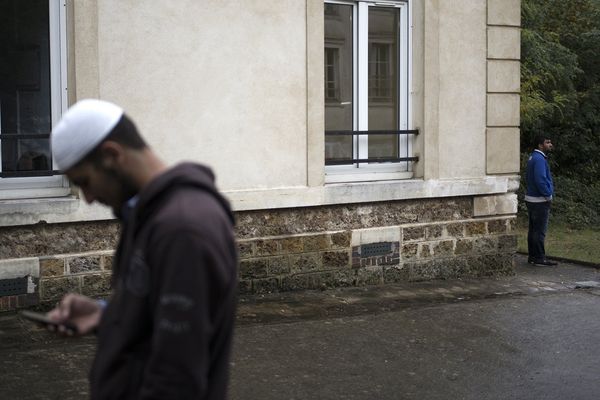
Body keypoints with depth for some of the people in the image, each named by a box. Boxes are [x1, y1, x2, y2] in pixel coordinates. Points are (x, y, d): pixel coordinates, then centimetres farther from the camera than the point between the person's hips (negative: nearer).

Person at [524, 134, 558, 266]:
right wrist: (548, 195, -15)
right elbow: (540, 180, -26)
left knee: (533, 229, 14)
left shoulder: (533, 158, 14)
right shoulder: (539, 159, -19)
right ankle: (539, 258, -1)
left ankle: (533, 256, 20)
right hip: (540, 201, -10)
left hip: (531, 198, 10)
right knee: (540, 231, -5)